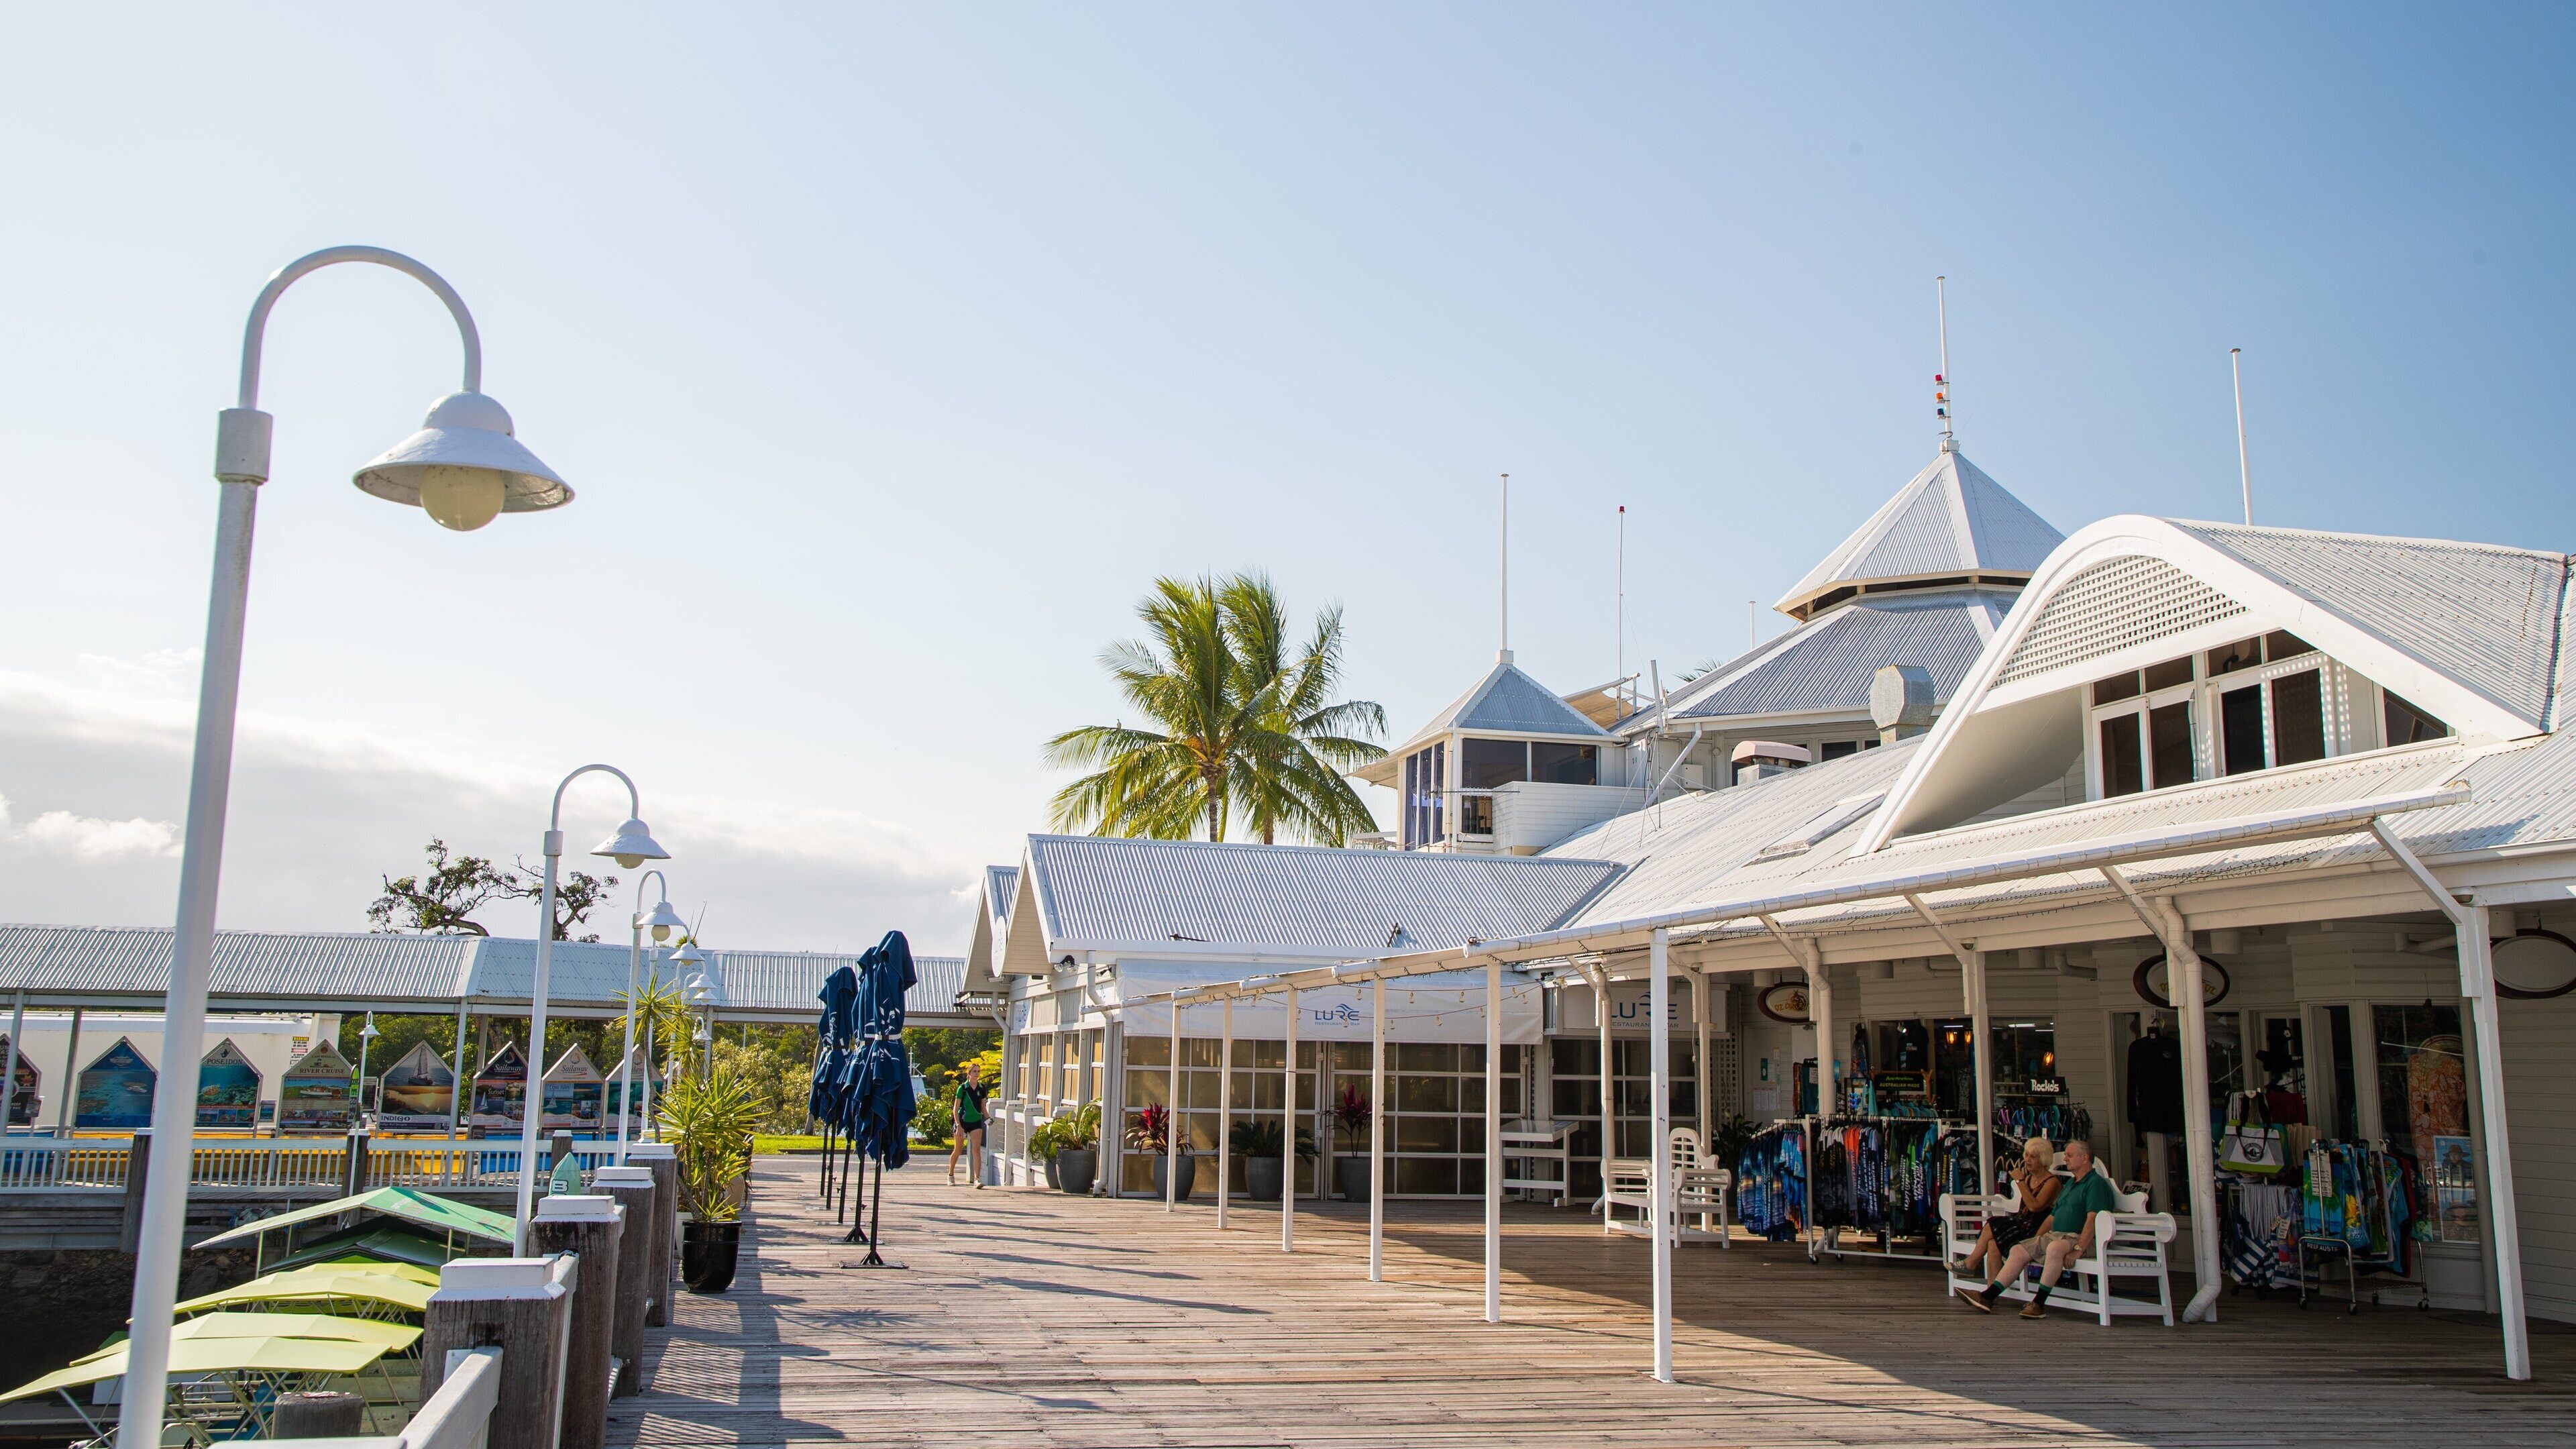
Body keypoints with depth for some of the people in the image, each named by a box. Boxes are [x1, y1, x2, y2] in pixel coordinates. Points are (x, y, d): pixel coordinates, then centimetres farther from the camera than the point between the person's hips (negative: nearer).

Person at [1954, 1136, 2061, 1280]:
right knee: (1993, 1242, -22)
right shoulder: (2029, 1178, 19)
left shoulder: (2052, 1182, -6)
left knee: (1993, 1226, -23)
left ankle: (1971, 1263, -9)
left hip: (2038, 1231, -7)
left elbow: (2034, 1206, -20)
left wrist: (2020, 1181, -16)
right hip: (2024, 1224, 7)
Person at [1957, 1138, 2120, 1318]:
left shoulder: (2096, 1183, -7)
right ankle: (1987, 1297, -12)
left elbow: (2093, 1220, -20)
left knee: (2055, 1247, -38)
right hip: (2054, 1235, 9)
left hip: (2079, 1238, -9)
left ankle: (2039, 1303, -32)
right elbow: (2053, 1215, 26)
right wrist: (2035, 1240, 15)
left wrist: (2078, 1249, -29)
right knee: (2019, 1251, -5)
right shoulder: (2071, 1183, 24)